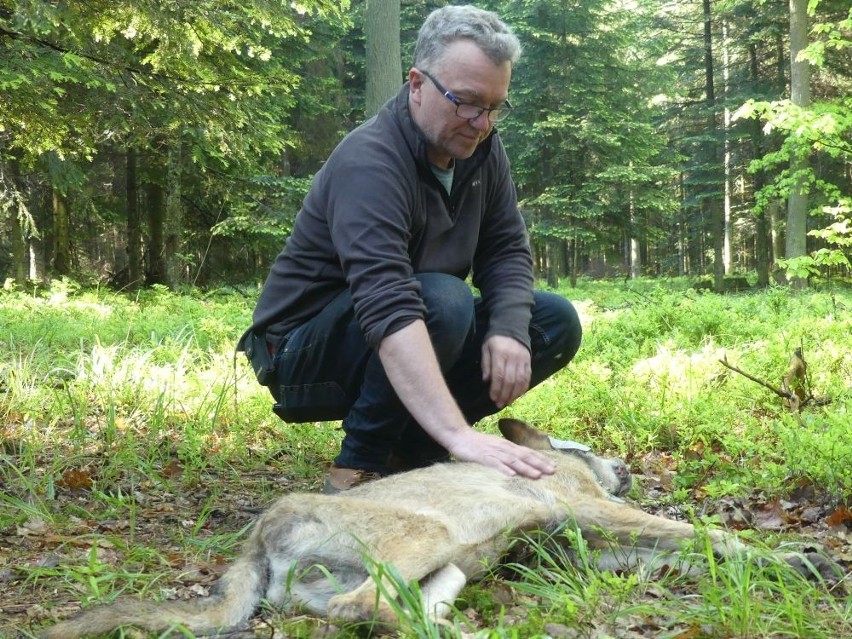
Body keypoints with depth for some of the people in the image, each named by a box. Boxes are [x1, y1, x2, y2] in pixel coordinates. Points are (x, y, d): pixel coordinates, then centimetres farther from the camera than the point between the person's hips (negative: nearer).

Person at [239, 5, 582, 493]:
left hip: (409, 331, 8)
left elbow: (507, 251, 0)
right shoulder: (370, 162, -28)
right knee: (442, 299, -34)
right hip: (309, 351, -8)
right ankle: (361, 468, -16)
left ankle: (410, 449, 1)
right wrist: (460, 435, -51)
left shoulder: (481, 149, -3)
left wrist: (509, 330, -23)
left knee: (557, 322, -4)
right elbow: (388, 308, -41)